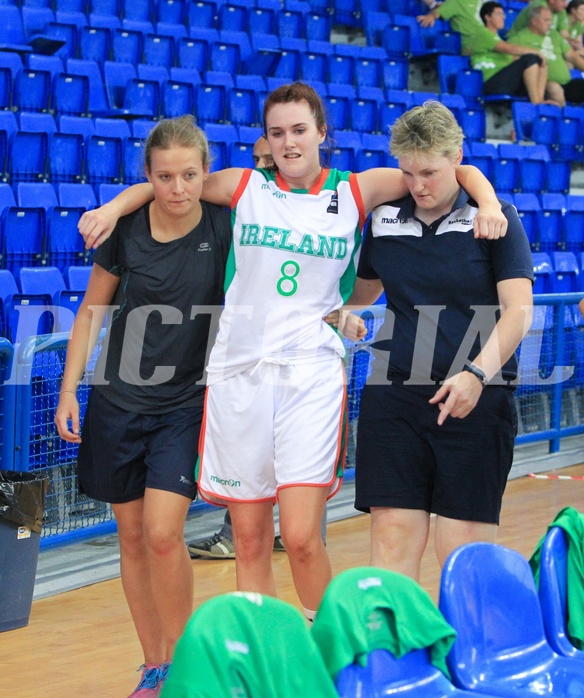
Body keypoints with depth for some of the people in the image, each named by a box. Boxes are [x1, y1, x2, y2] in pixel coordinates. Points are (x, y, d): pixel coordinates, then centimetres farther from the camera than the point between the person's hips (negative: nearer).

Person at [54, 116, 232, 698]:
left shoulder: (224, 227, -10)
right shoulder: (125, 229, -7)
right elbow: (92, 311, 4)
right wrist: (68, 390, 1)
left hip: (186, 404, -2)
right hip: (118, 402, 2)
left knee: (162, 532, -15)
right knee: (132, 536, 7)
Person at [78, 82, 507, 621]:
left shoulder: (355, 192, 6)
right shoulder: (245, 187, 10)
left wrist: (488, 202, -9)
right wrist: (114, 208, 3)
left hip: (311, 374, -2)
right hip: (238, 369, 2)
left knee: (301, 537, -12)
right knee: (250, 541, 5)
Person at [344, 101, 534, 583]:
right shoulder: (383, 220, 10)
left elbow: (518, 311, -8)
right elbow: (362, 292, 27)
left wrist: (477, 373, -22)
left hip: (475, 400, -3)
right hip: (394, 394, 3)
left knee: (464, 551, -4)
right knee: (392, 535, -3)